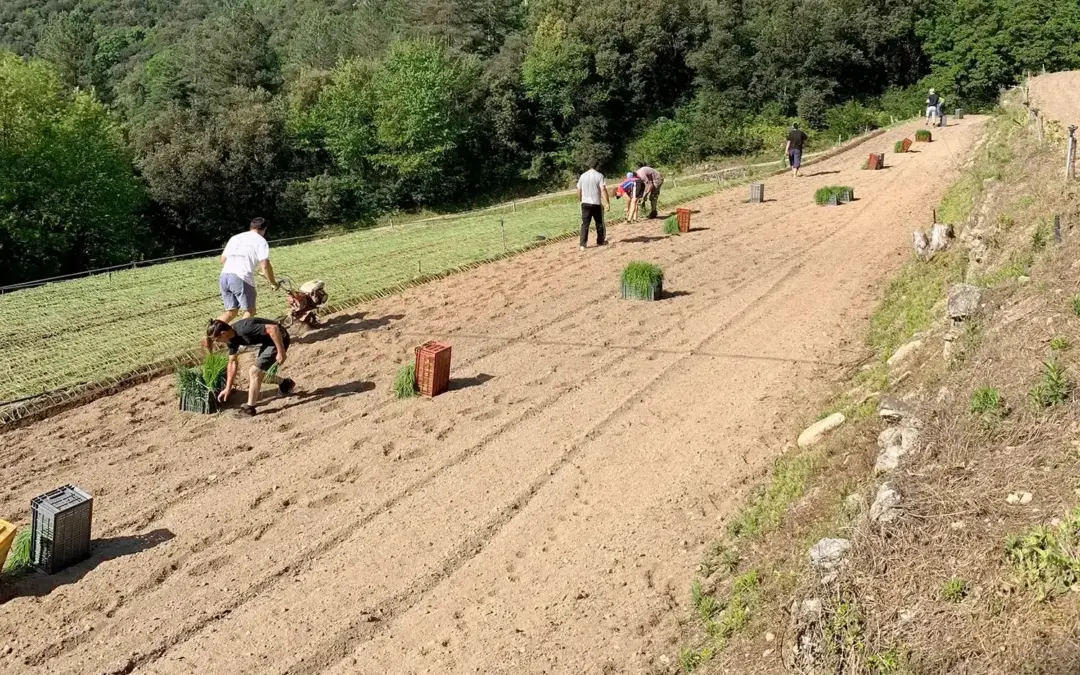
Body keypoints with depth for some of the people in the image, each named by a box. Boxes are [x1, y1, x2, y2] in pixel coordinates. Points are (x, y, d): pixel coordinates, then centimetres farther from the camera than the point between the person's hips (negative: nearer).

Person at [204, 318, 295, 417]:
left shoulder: (244, 328, -30)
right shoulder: (231, 338, -2)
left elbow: (273, 328, -34)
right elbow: (233, 362, 8)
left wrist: (281, 352, -28)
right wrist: (228, 388, 9)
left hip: (278, 339, -9)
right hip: (267, 342, 9)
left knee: (254, 372, -11)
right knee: (259, 374, 18)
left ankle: (249, 408, -1)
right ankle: (285, 384, 40)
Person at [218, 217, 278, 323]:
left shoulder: (235, 237, 22)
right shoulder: (261, 241, 4)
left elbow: (223, 259, 25)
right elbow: (265, 266, -7)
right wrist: (273, 283, 5)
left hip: (223, 277, 6)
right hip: (241, 279, -6)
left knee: (231, 312, 16)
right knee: (250, 311, 10)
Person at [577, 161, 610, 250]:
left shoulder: (583, 176, 7)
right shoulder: (599, 175, -6)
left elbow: (579, 190, 12)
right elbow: (603, 190, -15)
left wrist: (580, 200, 28)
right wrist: (607, 202, -16)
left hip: (585, 203, 3)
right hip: (596, 203, -3)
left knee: (585, 224, 3)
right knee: (599, 223, 14)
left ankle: (583, 245, -5)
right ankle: (600, 241, 26)